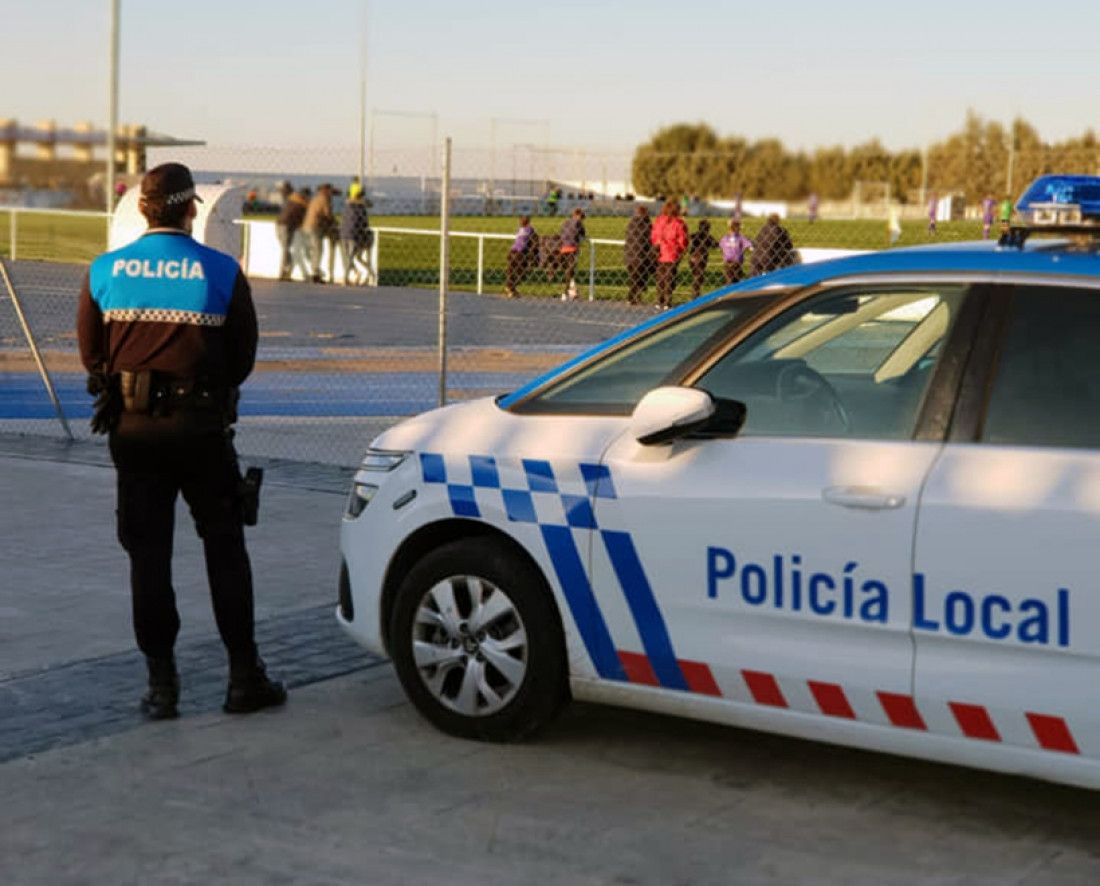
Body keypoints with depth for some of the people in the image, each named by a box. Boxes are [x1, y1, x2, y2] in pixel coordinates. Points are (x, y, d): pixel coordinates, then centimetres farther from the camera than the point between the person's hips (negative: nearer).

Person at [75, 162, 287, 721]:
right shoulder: (222, 272, -7)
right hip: (201, 428, -1)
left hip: (131, 429, 2)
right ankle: (244, 678, 12)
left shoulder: (104, 271, -2)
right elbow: (242, 358, 1)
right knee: (225, 549, 9)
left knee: (147, 555, 8)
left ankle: (161, 684, 10)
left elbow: (91, 355, 5)